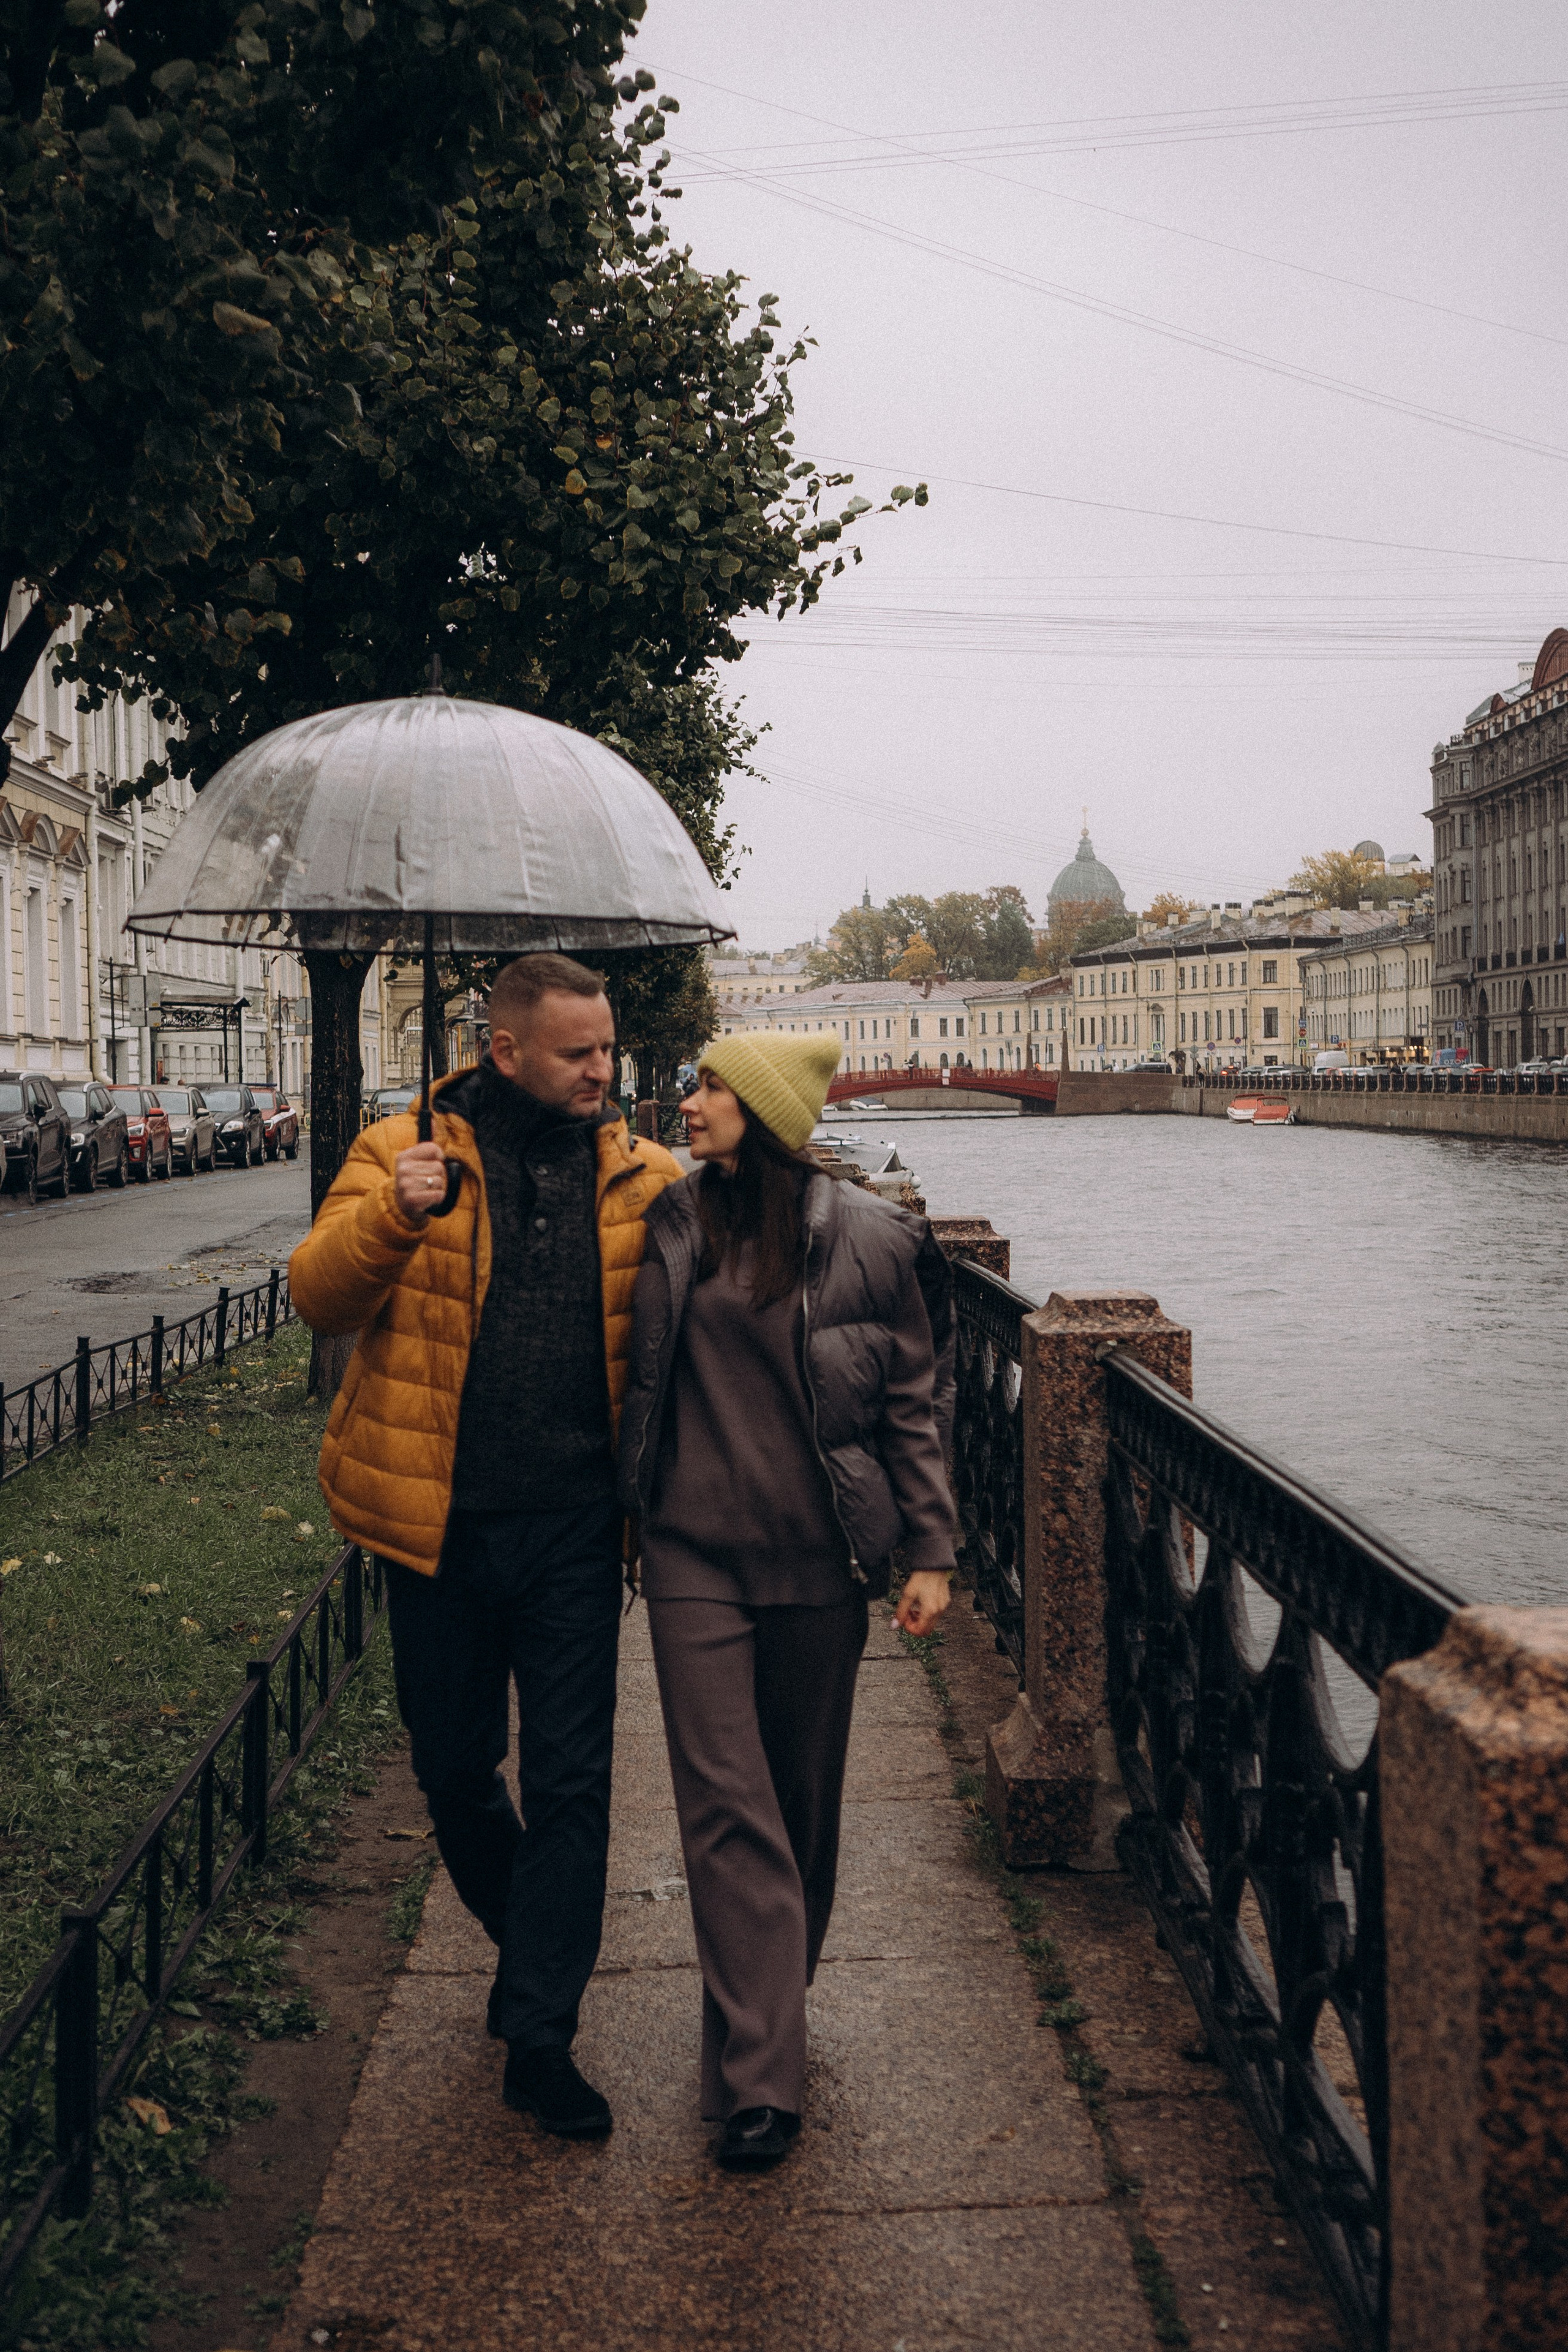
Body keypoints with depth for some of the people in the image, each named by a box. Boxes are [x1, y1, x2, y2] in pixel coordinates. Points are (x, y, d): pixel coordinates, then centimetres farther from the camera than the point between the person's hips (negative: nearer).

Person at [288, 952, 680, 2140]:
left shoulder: (642, 1175, 3)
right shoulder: (402, 1154, -1)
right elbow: (319, 1294, -12)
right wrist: (394, 1216, -29)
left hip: (575, 1527, 0)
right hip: (441, 1521, 0)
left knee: (571, 1781, 2)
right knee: (457, 1767, 15)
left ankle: (541, 2036, 14)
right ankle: (528, 1941, 42)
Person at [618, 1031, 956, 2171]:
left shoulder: (869, 1240, -4)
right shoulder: (673, 1224, 2)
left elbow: (916, 1401, 0)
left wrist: (930, 1549, -2)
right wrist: (634, 1507, 9)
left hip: (819, 1557, -1)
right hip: (695, 1553, 1)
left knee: (803, 1798, 12)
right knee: (726, 1802, -4)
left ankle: (762, 2023, 35)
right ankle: (761, 2077, 1)